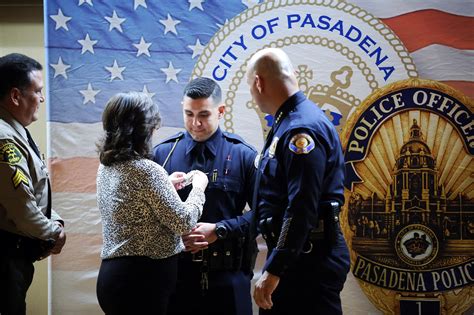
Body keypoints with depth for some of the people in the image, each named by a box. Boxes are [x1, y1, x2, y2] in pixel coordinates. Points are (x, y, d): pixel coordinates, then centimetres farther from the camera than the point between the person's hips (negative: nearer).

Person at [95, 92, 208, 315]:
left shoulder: (106, 167, 8)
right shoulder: (146, 170, -17)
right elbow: (184, 222, -14)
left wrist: (166, 184, 20)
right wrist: (198, 187, 2)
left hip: (112, 274, 9)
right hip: (143, 278, -9)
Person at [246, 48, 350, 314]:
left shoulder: (302, 129, -18)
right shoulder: (289, 123, 15)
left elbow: (301, 209, -24)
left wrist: (274, 270, -23)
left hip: (309, 261, -10)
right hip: (299, 256, 10)